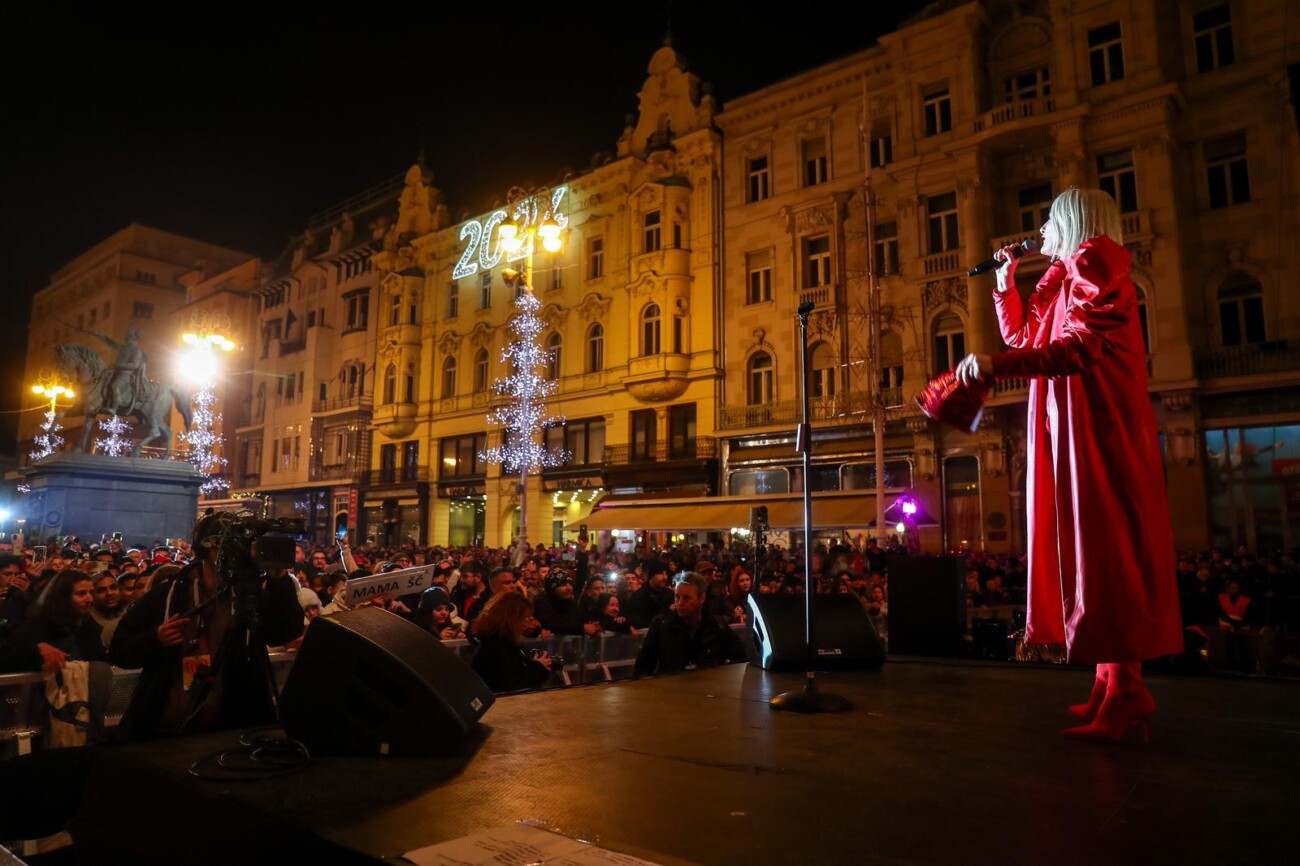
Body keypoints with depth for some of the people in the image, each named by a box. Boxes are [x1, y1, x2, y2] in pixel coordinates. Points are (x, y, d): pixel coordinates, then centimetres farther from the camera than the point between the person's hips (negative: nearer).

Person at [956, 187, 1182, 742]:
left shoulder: (1095, 266, -6)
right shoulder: (1061, 283, 22)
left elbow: (1082, 347, -22)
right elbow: (1024, 340, 33)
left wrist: (994, 364, -30)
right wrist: (1004, 285, 26)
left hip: (1096, 432, -9)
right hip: (1069, 433, 9)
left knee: (1103, 550, -11)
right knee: (1085, 551, 6)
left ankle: (1125, 689, -9)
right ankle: (1115, 679, 11)